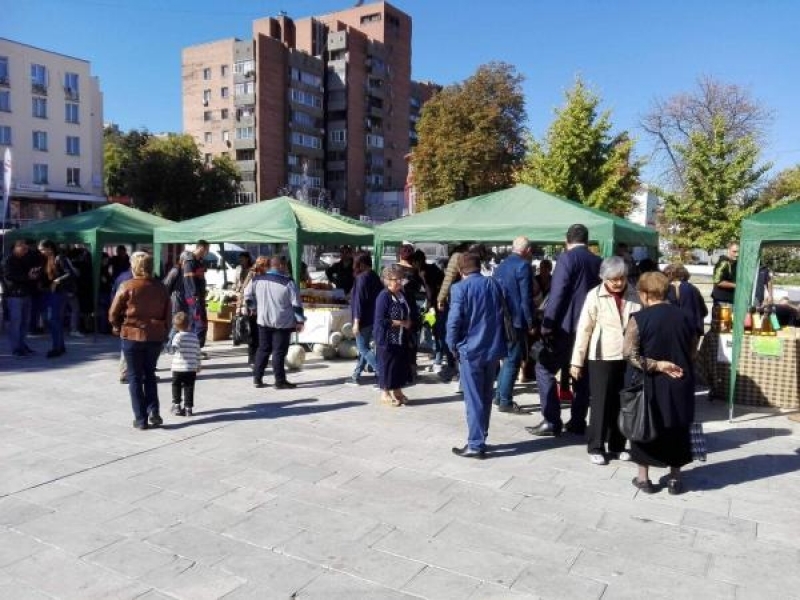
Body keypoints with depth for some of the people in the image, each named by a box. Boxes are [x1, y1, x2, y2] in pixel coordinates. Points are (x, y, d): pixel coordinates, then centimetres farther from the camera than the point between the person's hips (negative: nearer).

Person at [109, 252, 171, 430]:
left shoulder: (127, 287, -9)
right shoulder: (161, 287, 2)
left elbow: (113, 314, -5)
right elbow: (167, 315, 5)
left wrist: (119, 327, 13)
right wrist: (164, 332, 16)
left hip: (132, 336, -3)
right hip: (156, 337, 3)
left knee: (135, 377, 8)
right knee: (149, 374, 19)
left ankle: (141, 419, 8)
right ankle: (154, 411, 7)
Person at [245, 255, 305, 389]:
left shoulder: (257, 279, 3)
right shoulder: (288, 282, -12)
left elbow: (247, 296, 13)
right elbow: (296, 304, -11)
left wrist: (255, 307, 28)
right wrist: (299, 321, -3)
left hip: (263, 321, 5)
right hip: (282, 323, -5)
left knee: (263, 349, 15)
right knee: (279, 351, 0)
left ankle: (257, 378, 18)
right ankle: (280, 381, 4)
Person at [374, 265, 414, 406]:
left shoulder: (402, 295, 8)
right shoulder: (384, 296, -16)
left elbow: (408, 314, 22)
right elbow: (380, 320, -21)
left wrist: (409, 323, 0)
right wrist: (401, 323, -17)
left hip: (401, 338, 8)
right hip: (387, 339, -8)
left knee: (401, 364, 13)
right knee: (387, 365, 1)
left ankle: (397, 391, 27)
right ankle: (385, 393, 15)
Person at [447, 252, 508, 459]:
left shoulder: (460, 288, -10)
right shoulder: (494, 285, 8)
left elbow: (454, 320, -15)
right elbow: (502, 316, 12)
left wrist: (453, 345, -1)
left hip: (470, 350, -6)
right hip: (493, 349, 6)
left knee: (473, 399, 0)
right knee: (486, 397, 14)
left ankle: (475, 445, 3)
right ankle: (480, 439, 24)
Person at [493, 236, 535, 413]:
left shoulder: (500, 266, 13)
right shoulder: (524, 266, -12)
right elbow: (526, 298, -16)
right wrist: (531, 322, -10)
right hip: (517, 321, -8)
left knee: (507, 359, 18)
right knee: (512, 361, -2)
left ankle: (500, 395, 22)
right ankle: (505, 401, 1)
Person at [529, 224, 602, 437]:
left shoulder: (567, 258, -9)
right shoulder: (598, 262, 9)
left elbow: (557, 294, -17)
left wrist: (547, 324, -14)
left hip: (567, 326, -7)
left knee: (545, 369, 1)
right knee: (582, 373, 14)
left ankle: (551, 421, -3)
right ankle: (578, 422, 18)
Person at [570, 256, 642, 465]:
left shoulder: (634, 295, 1)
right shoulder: (595, 296, -7)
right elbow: (584, 329, -5)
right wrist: (577, 361, -4)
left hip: (628, 357, 3)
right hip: (602, 357, -3)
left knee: (622, 403, 11)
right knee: (601, 403, 4)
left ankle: (617, 446, 25)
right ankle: (596, 447, 15)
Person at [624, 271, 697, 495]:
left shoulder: (639, 318, -12)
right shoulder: (683, 316, 2)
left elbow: (629, 353, -18)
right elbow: (693, 349, 9)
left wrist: (655, 365, -14)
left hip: (651, 383, -4)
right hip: (680, 384, 4)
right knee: (677, 428, 15)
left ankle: (643, 477, 17)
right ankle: (675, 478, 24)